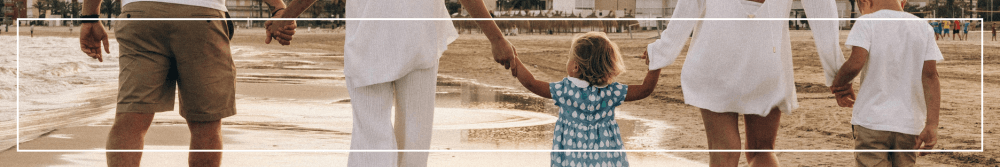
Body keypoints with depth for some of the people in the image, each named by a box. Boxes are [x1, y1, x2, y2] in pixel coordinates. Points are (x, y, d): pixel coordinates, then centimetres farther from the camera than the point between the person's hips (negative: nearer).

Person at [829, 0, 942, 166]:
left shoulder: (866, 23, -3)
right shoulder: (922, 28, 9)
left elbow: (855, 63, -18)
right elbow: (930, 76, -1)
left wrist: (838, 86, 2)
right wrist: (932, 125, -7)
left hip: (872, 121, -4)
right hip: (910, 125, 4)